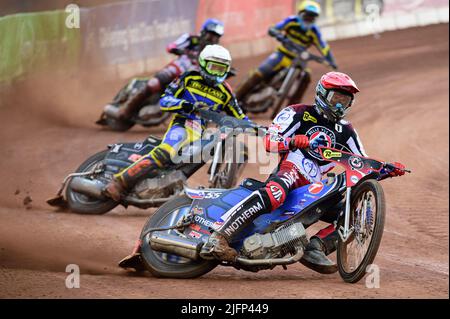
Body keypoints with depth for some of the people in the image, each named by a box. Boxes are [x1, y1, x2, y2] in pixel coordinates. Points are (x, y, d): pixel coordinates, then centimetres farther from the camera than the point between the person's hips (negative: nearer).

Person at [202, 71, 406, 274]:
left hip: (316, 186, 7)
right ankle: (219, 237, -48)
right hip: (291, 168, -7)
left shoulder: (345, 131, 23)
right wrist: (293, 141, -28)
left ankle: (315, 248, -22)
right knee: (276, 192, -42)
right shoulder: (299, 113, 6)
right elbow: (269, 141, -7)